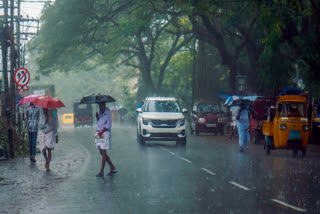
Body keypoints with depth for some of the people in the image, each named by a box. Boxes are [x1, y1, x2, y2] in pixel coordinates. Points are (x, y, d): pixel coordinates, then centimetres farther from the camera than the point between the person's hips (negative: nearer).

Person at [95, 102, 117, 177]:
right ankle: (112, 168, 20)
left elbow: (108, 126, -11)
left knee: (103, 153, -8)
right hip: (99, 134, 8)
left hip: (105, 134, -8)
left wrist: (101, 131, -19)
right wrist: (97, 117, 1)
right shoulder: (100, 113, 16)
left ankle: (101, 172, -9)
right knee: (102, 153, 9)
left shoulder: (108, 113, -6)